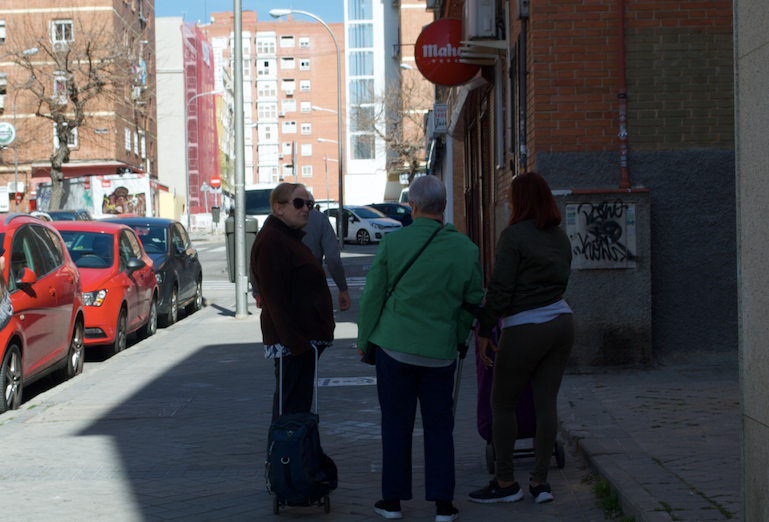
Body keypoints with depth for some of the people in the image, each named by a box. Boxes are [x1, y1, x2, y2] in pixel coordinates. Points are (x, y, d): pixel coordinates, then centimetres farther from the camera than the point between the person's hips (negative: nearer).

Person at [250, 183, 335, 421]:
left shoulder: (289, 237, 19)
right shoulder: (271, 241, -15)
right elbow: (275, 298, -21)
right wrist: (295, 341, -25)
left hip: (302, 338, 11)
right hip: (293, 341, -11)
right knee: (293, 410, -9)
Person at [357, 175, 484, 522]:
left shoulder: (393, 242, -7)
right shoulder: (465, 248, -2)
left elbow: (373, 295, -2)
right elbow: (473, 302, 6)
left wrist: (364, 339, 10)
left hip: (395, 346, -1)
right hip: (440, 351, 1)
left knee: (396, 424, 8)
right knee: (439, 427, 9)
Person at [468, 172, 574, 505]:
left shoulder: (515, 235, -11)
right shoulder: (560, 236, 11)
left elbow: (500, 288, -14)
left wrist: (484, 331, -9)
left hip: (526, 328, -7)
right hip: (561, 321, 7)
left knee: (502, 405, 6)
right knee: (546, 403, 8)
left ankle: (505, 483, 10)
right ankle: (540, 481, 10)